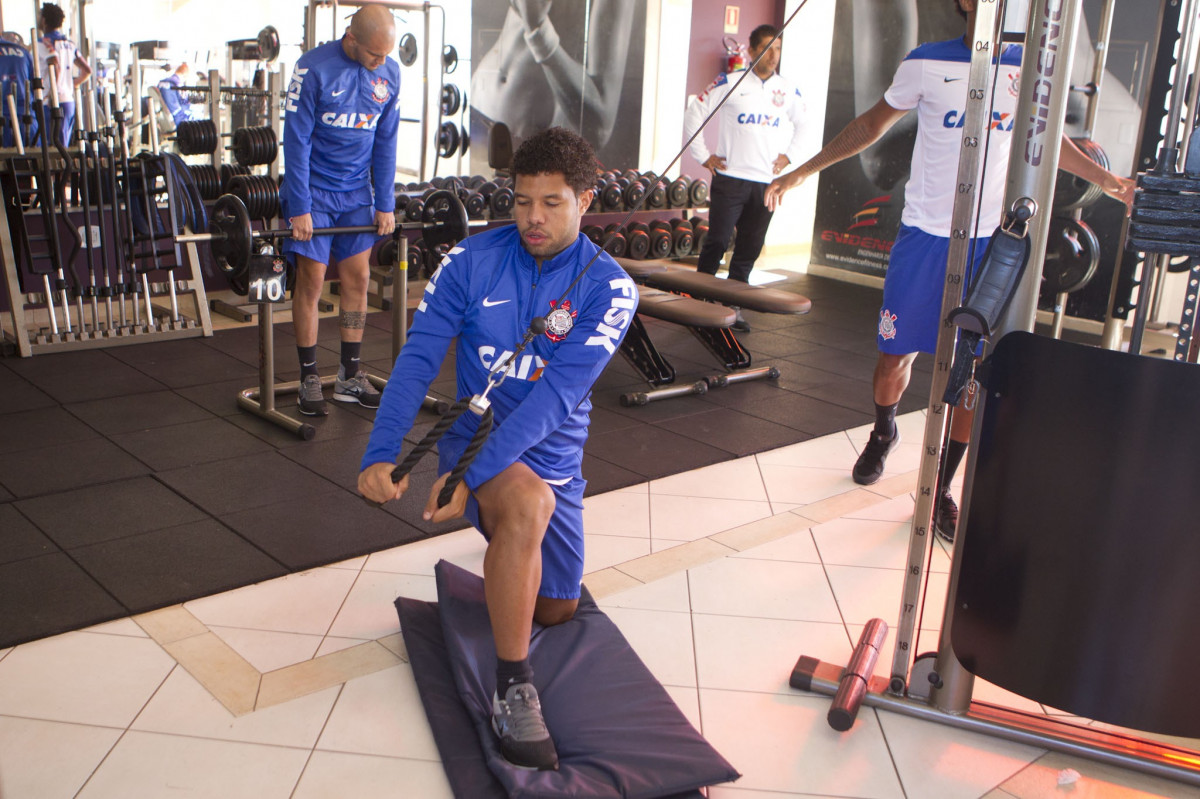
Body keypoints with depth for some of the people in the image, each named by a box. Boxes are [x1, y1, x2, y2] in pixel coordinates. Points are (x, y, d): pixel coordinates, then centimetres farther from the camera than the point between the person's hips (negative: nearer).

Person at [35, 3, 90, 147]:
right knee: (64, 145, 12)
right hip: (69, 100, 8)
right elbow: (87, 70, 18)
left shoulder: (44, 42, -8)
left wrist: (52, 92, -17)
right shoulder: (69, 44, 15)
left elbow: (56, 66, -23)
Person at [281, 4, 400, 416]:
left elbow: (385, 142, 5)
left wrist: (385, 204, 2)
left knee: (358, 277, 5)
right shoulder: (314, 68, -16)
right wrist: (300, 208, -17)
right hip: (313, 188, -5)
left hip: (356, 193, 5)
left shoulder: (390, 73, -1)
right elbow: (296, 140, -15)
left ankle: (350, 376, 14)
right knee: (311, 279, -4)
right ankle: (309, 379, 6)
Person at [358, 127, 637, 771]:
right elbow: (418, 358, -14)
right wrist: (381, 453, -30)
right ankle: (513, 692, -23)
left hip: (554, 457, 2)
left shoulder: (608, 288, -14)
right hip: (474, 433, -2)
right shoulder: (471, 261, -9)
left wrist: (471, 475, -33)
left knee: (555, 611, 17)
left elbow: (555, 395, -24)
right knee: (528, 503, -38)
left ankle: (505, 555, 53)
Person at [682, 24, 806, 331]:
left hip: (766, 182, 4)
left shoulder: (789, 91, 8)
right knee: (717, 243, -5)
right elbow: (694, 113, 2)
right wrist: (703, 155, -1)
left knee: (749, 249, 7)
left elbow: (803, 124, 25)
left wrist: (788, 155, 13)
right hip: (730, 178, -3)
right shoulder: (729, 83, -2)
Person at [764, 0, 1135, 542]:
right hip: (925, 234, -2)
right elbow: (872, 125, 8)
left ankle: (940, 490, 15)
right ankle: (883, 433, 38)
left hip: (992, 240, 2)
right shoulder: (927, 63, -2)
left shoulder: (1027, 67, 5)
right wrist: (801, 172, 6)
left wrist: (1102, 178, 18)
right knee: (897, 354, 5)